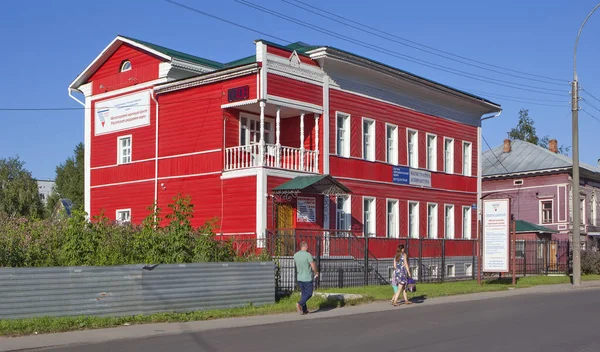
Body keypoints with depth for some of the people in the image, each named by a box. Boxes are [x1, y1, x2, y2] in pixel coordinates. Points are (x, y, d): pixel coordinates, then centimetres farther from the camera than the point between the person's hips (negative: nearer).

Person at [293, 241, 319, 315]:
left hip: (299, 278, 6)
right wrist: (316, 273, 2)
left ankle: (304, 310, 15)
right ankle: (300, 304, -15)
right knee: (309, 294, 5)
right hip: (307, 278, -6)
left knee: (303, 293, 15)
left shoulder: (295, 255, 0)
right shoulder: (308, 255, -18)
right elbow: (313, 266, -15)